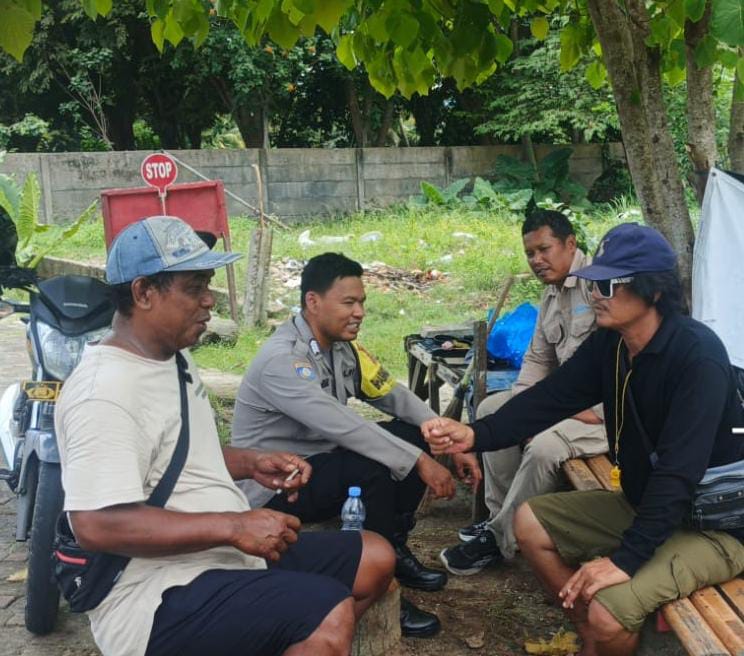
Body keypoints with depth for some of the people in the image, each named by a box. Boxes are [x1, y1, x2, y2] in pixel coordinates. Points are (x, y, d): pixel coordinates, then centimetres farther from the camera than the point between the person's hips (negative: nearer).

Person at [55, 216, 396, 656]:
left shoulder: (174, 358, 11)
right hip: (161, 600, -10)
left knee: (375, 558, 9)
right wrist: (233, 526, -27)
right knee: (330, 615, -28)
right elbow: (96, 525, -30)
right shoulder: (104, 394, -22)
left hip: (223, 555, 10)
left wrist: (252, 463, 6)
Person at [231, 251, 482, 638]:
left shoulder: (342, 346, 0)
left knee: (414, 436, -1)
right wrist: (419, 462, -31)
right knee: (373, 469, -31)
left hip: (320, 461, 9)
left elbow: (396, 396, 2)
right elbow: (343, 426, -34)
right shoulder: (282, 360, -27)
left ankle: (394, 551, 11)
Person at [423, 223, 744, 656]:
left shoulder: (698, 356, -27)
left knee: (608, 611, -27)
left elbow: (679, 471, -32)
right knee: (531, 522, 6)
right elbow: (549, 397, -7)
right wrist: (476, 435, -24)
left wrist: (626, 559, -33)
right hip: (644, 503, 8)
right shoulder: (609, 344, -3)